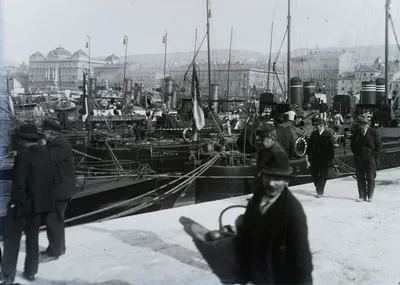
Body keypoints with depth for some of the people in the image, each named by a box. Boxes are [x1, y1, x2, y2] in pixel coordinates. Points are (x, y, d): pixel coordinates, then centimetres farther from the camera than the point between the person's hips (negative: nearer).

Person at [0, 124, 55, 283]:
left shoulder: (23, 154, -19)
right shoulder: (45, 152, 2)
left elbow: (19, 182, -21)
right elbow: (51, 178, 6)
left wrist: (14, 201, -11)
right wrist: (47, 196, 14)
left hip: (23, 203, -7)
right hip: (40, 203, 7)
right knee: (33, 238, 17)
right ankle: (30, 272, 25)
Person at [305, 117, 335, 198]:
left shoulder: (328, 134, -8)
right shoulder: (313, 134, 4)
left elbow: (331, 147, -7)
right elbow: (310, 145, 6)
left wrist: (331, 158, -9)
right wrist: (307, 154, -2)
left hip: (325, 159, -4)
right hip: (314, 158, 4)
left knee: (323, 175, 3)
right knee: (314, 174, 10)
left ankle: (320, 191, 13)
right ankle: (318, 187, 34)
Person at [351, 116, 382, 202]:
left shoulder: (374, 132, -2)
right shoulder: (356, 133, 8)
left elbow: (379, 145, 0)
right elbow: (352, 144, 17)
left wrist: (374, 154, -8)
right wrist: (355, 153, 6)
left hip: (370, 158, -3)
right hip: (359, 159, 3)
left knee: (370, 178, -2)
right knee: (360, 178, 4)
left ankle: (370, 196, 9)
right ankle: (362, 196, 12)